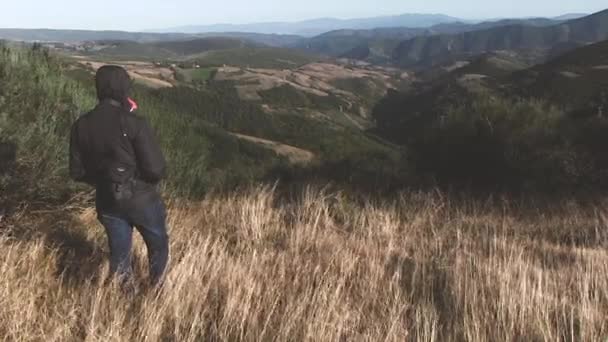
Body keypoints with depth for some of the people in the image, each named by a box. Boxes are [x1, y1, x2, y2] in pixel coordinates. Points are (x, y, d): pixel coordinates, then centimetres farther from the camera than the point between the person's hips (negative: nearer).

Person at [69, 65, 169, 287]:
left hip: (107, 203, 4)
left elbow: (77, 172, 2)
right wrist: (148, 180, 1)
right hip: (142, 200, -4)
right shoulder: (134, 123, -21)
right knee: (158, 245, 22)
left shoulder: (81, 126, -5)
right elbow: (156, 169, -22)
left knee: (118, 252, 20)